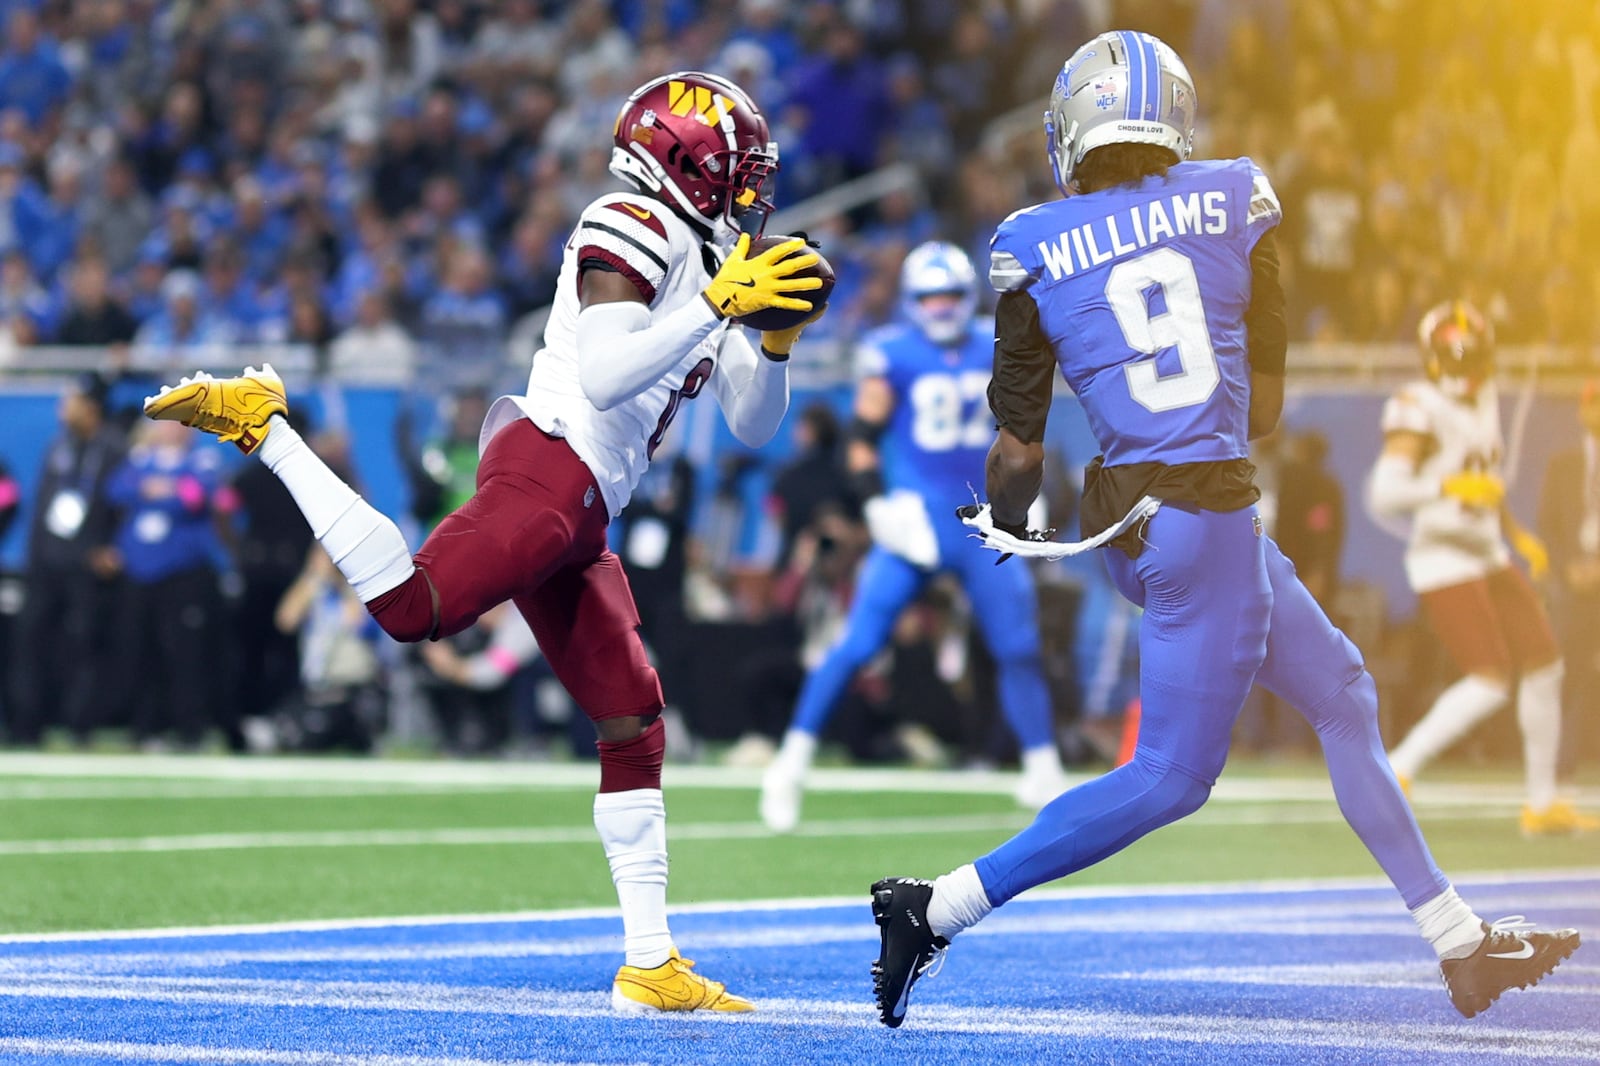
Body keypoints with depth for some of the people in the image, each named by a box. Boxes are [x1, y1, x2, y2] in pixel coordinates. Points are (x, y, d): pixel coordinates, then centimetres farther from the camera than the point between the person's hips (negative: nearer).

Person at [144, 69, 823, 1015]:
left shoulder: (712, 259, 23)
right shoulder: (634, 231, -5)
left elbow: (754, 424, 24)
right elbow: (604, 378, -19)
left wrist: (776, 340, 6)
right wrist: (719, 306, -19)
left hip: (580, 524, 10)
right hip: (548, 466, -10)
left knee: (633, 726, 8)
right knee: (414, 608, -29)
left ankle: (652, 965, 12)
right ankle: (259, 422, -11)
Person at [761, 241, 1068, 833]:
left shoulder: (995, 349, 6)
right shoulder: (893, 355, -8)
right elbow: (863, 439, -6)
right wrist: (879, 506, -15)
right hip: (915, 517, -4)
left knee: (1018, 648, 5)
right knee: (858, 644, -11)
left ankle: (1043, 774, 17)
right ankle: (790, 767, -5)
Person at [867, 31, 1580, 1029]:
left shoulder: (1034, 254, 1)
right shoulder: (1236, 203, -2)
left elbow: (1018, 454, 4)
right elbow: (1264, 407, 5)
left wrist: (1007, 528, 24)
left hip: (1125, 512, 5)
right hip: (1208, 511, -5)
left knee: (1343, 693, 17)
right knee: (1170, 777, 0)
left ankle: (1462, 943, 21)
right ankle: (938, 909, -6)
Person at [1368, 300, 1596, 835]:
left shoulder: (1485, 401, 12)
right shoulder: (1420, 410, -15)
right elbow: (1383, 494, -25)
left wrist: (1517, 535, 22)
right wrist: (1448, 488, -36)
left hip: (1489, 556, 9)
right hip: (1443, 563, -9)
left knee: (1545, 666, 9)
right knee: (1490, 682, -18)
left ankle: (1542, 804, 20)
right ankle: (1395, 771, -7)